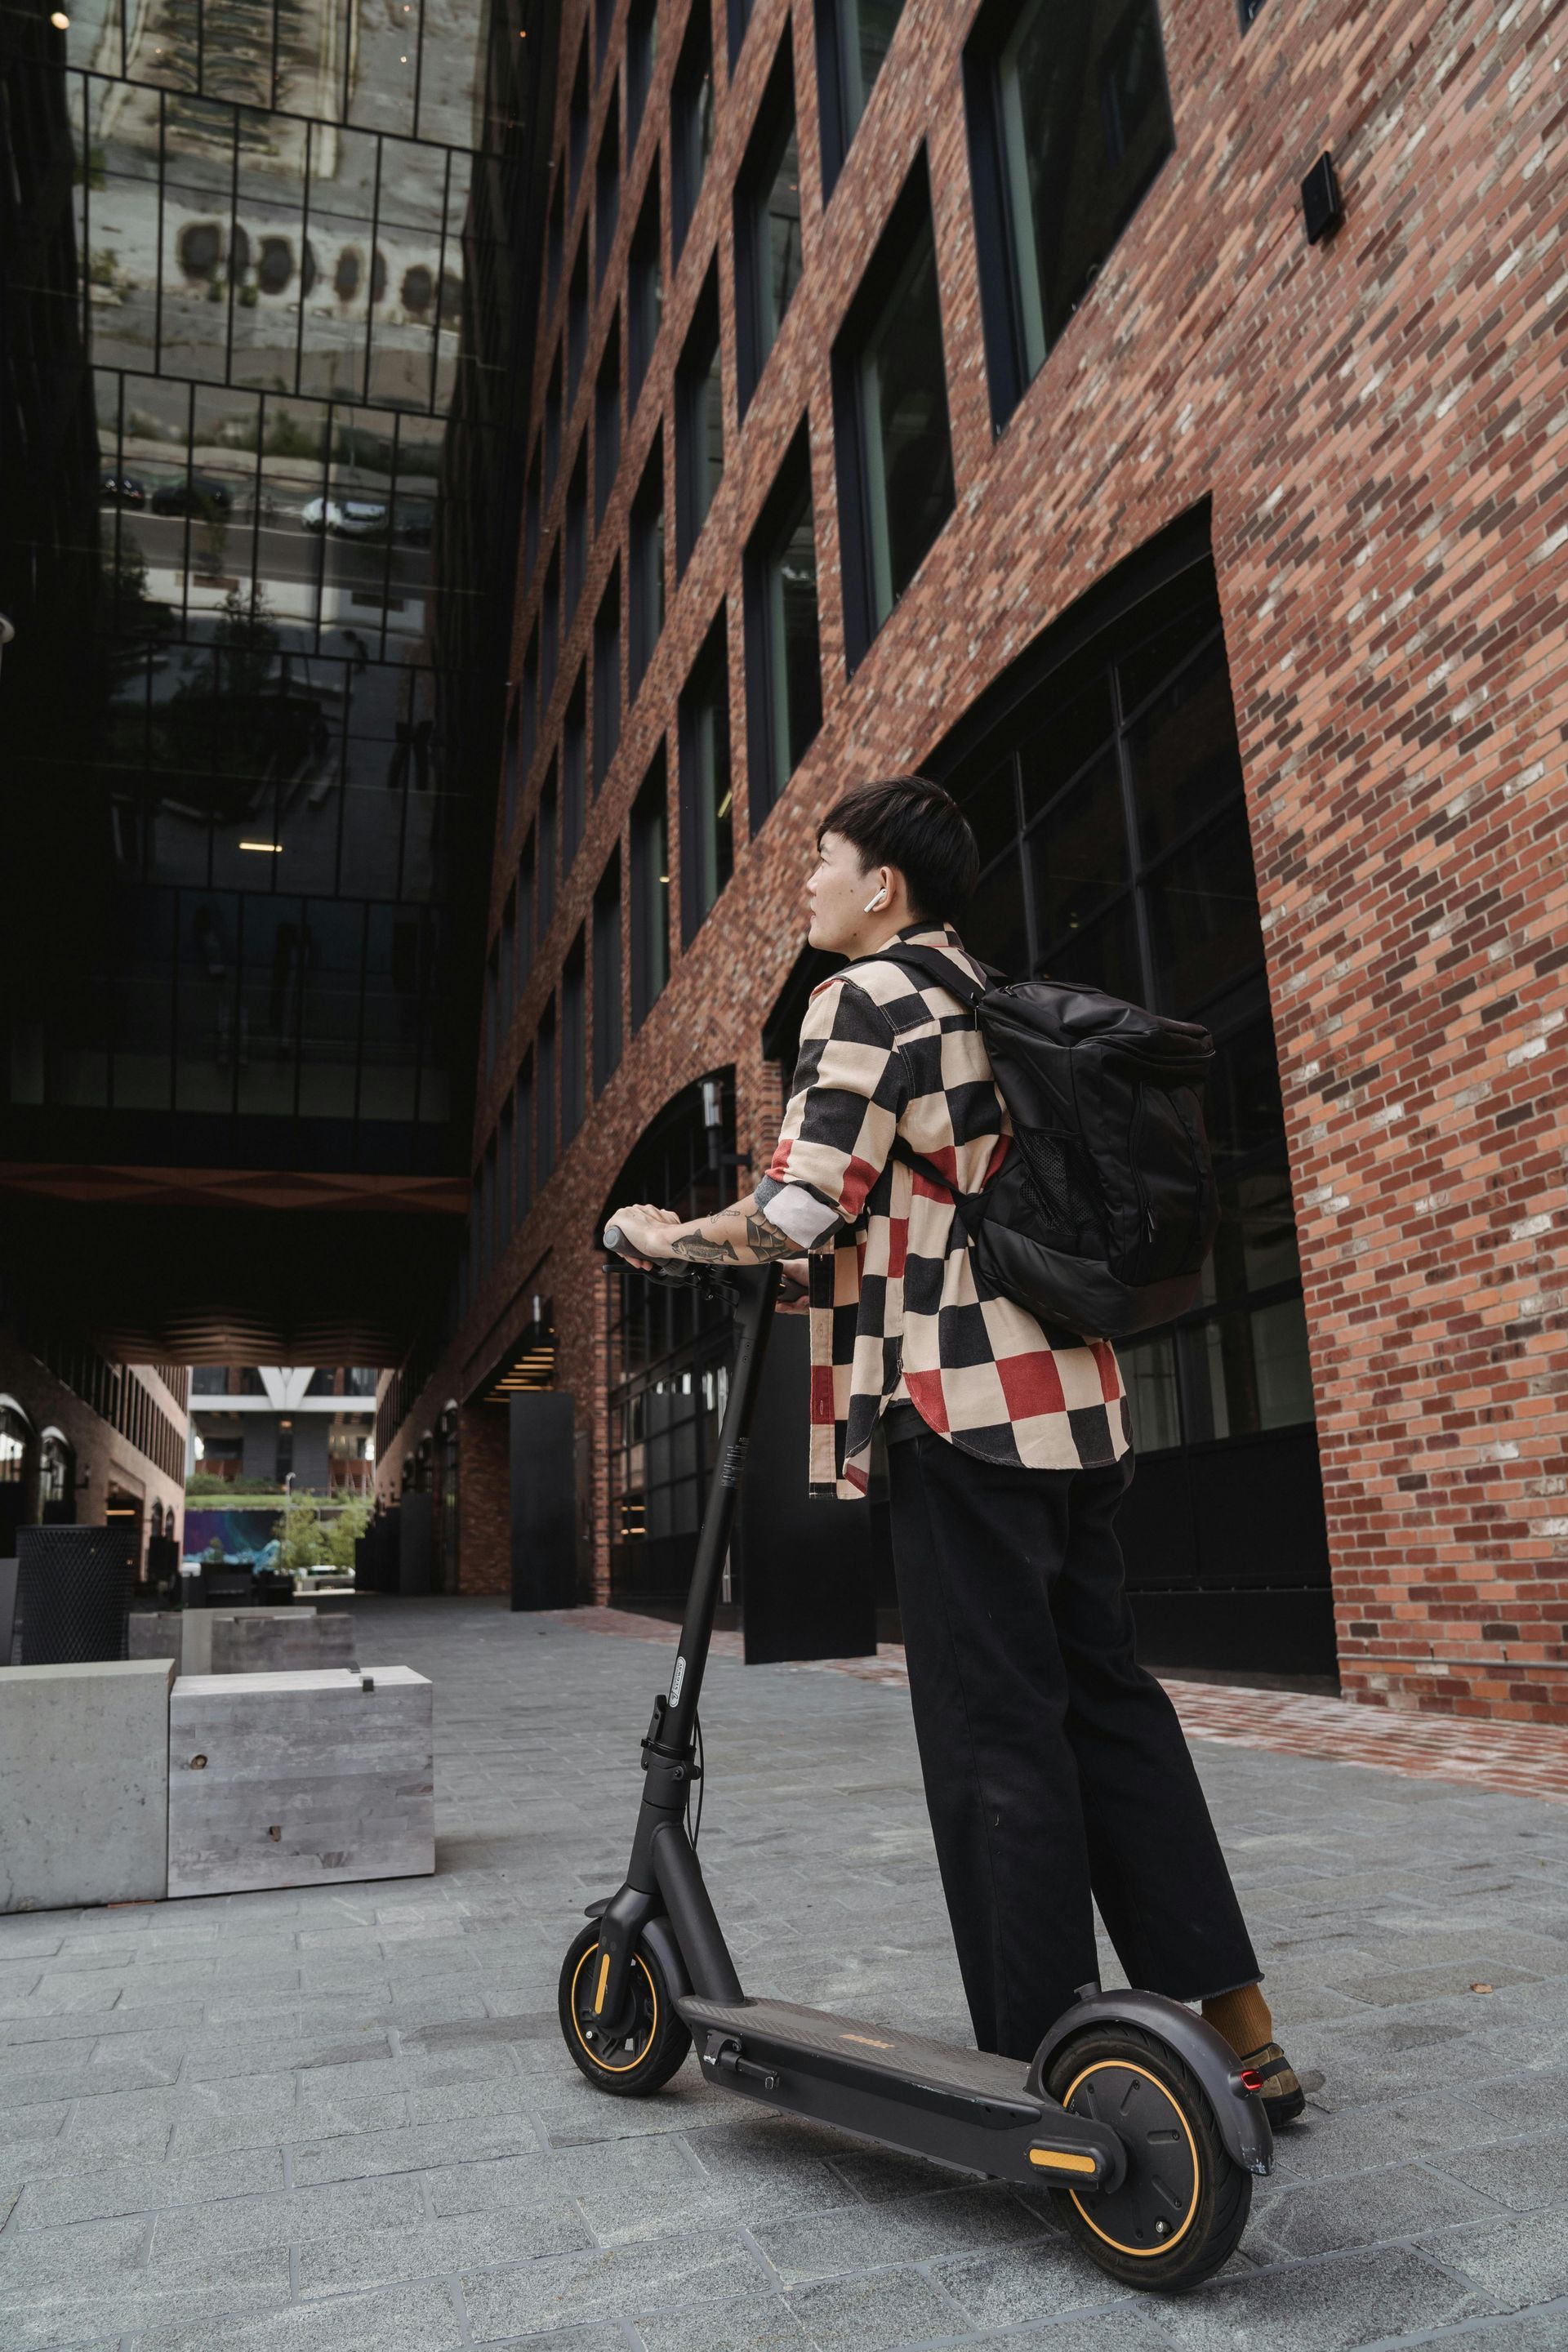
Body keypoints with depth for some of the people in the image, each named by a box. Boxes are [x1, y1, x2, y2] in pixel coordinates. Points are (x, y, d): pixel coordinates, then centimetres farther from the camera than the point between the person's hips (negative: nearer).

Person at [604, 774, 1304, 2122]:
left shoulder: (866, 997, -6)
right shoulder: (989, 1008, 21)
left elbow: (801, 1215, -14)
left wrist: (660, 1237, 2)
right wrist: (817, 1271, 29)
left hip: (960, 1401, -9)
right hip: (1071, 1399, 9)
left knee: (997, 1733, -2)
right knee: (1107, 1697, 13)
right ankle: (1239, 2027, 19)